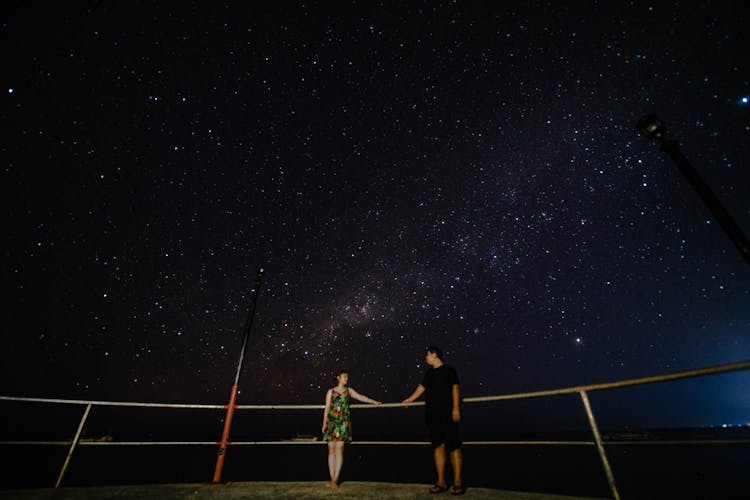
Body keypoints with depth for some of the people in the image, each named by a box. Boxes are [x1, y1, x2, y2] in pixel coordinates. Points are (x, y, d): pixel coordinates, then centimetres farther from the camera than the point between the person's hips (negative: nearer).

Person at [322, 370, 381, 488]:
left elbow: (360, 397, 5)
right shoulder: (331, 392, 8)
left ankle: (335, 479, -2)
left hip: (343, 423, 0)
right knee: (331, 450, 2)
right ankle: (332, 479, 12)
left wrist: (373, 401, -6)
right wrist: (324, 423, 5)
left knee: (339, 449, -8)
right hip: (332, 422, 0)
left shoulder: (349, 390, 12)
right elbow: (327, 408, 9)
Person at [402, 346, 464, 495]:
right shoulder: (430, 373, 17)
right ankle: (441, 482, 12)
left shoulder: (448, 370, -1)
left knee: (453, 446, -4)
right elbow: (421, 387, 25)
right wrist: (409, 399, 31)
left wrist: (456, 408, -17)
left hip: (447, 413, -6)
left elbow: (455, 388, -8)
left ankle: (457, 482, 4)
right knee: (438, 446, 6)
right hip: (432, 413, 6)